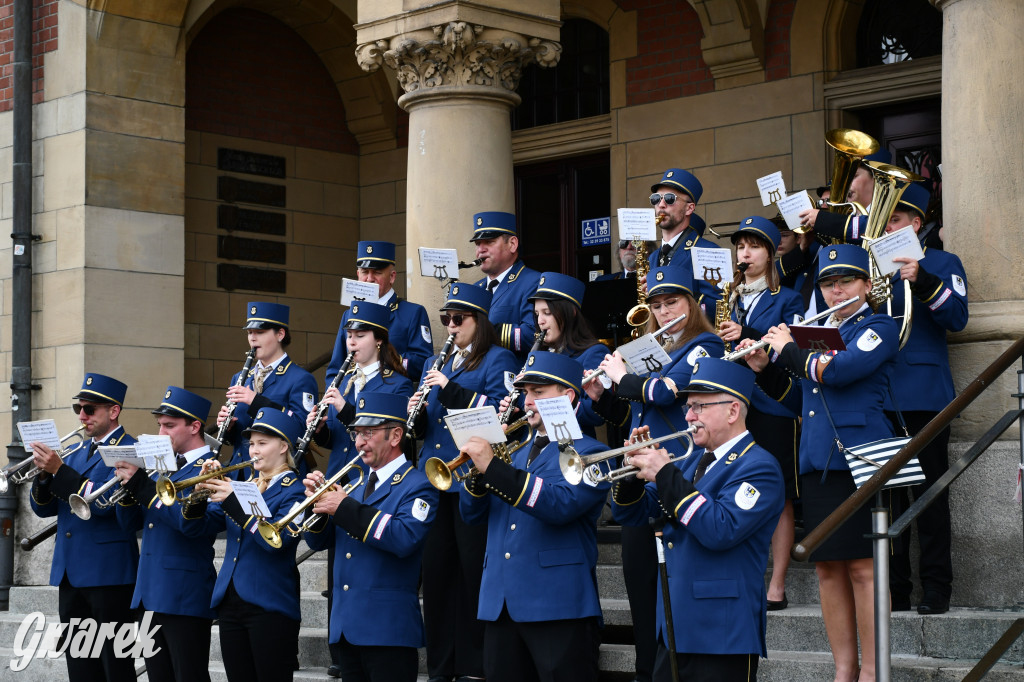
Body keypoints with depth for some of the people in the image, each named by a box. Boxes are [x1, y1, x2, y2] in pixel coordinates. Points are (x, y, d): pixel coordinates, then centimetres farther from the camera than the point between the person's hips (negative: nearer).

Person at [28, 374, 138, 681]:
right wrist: (45, 474, -6)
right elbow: (44, 508, 14)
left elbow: (102, 502, -19)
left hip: (108, 573, -7)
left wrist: (58, 470, -22)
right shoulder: (72, 452, 17)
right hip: (70, 573, 7)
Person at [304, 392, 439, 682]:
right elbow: (318, 541, 17)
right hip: (347, 626, 8)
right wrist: (318, 501, -3)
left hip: (388, 629, -8)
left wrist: (346, 508, -21)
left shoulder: (418, 487, -5)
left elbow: (405, 539, -24)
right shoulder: (357, 485, 19)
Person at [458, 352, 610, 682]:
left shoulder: (587, 452, -2)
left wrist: (493, 467, -23)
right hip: (499, 604, 7)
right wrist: (478, 468, -4)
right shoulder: (517, 455, 22)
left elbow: (560, 505, -20)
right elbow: (473, 514, 16)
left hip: (557, 606, -7)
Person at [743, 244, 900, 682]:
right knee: (827, 567, 7)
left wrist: (788, 349, -4)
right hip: (816, 462, 7)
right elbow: (799, 397, 24)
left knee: (862, 566, -6)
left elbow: (836, 371, -18)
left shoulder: (879, 328, -1)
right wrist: (764, 368, 10)